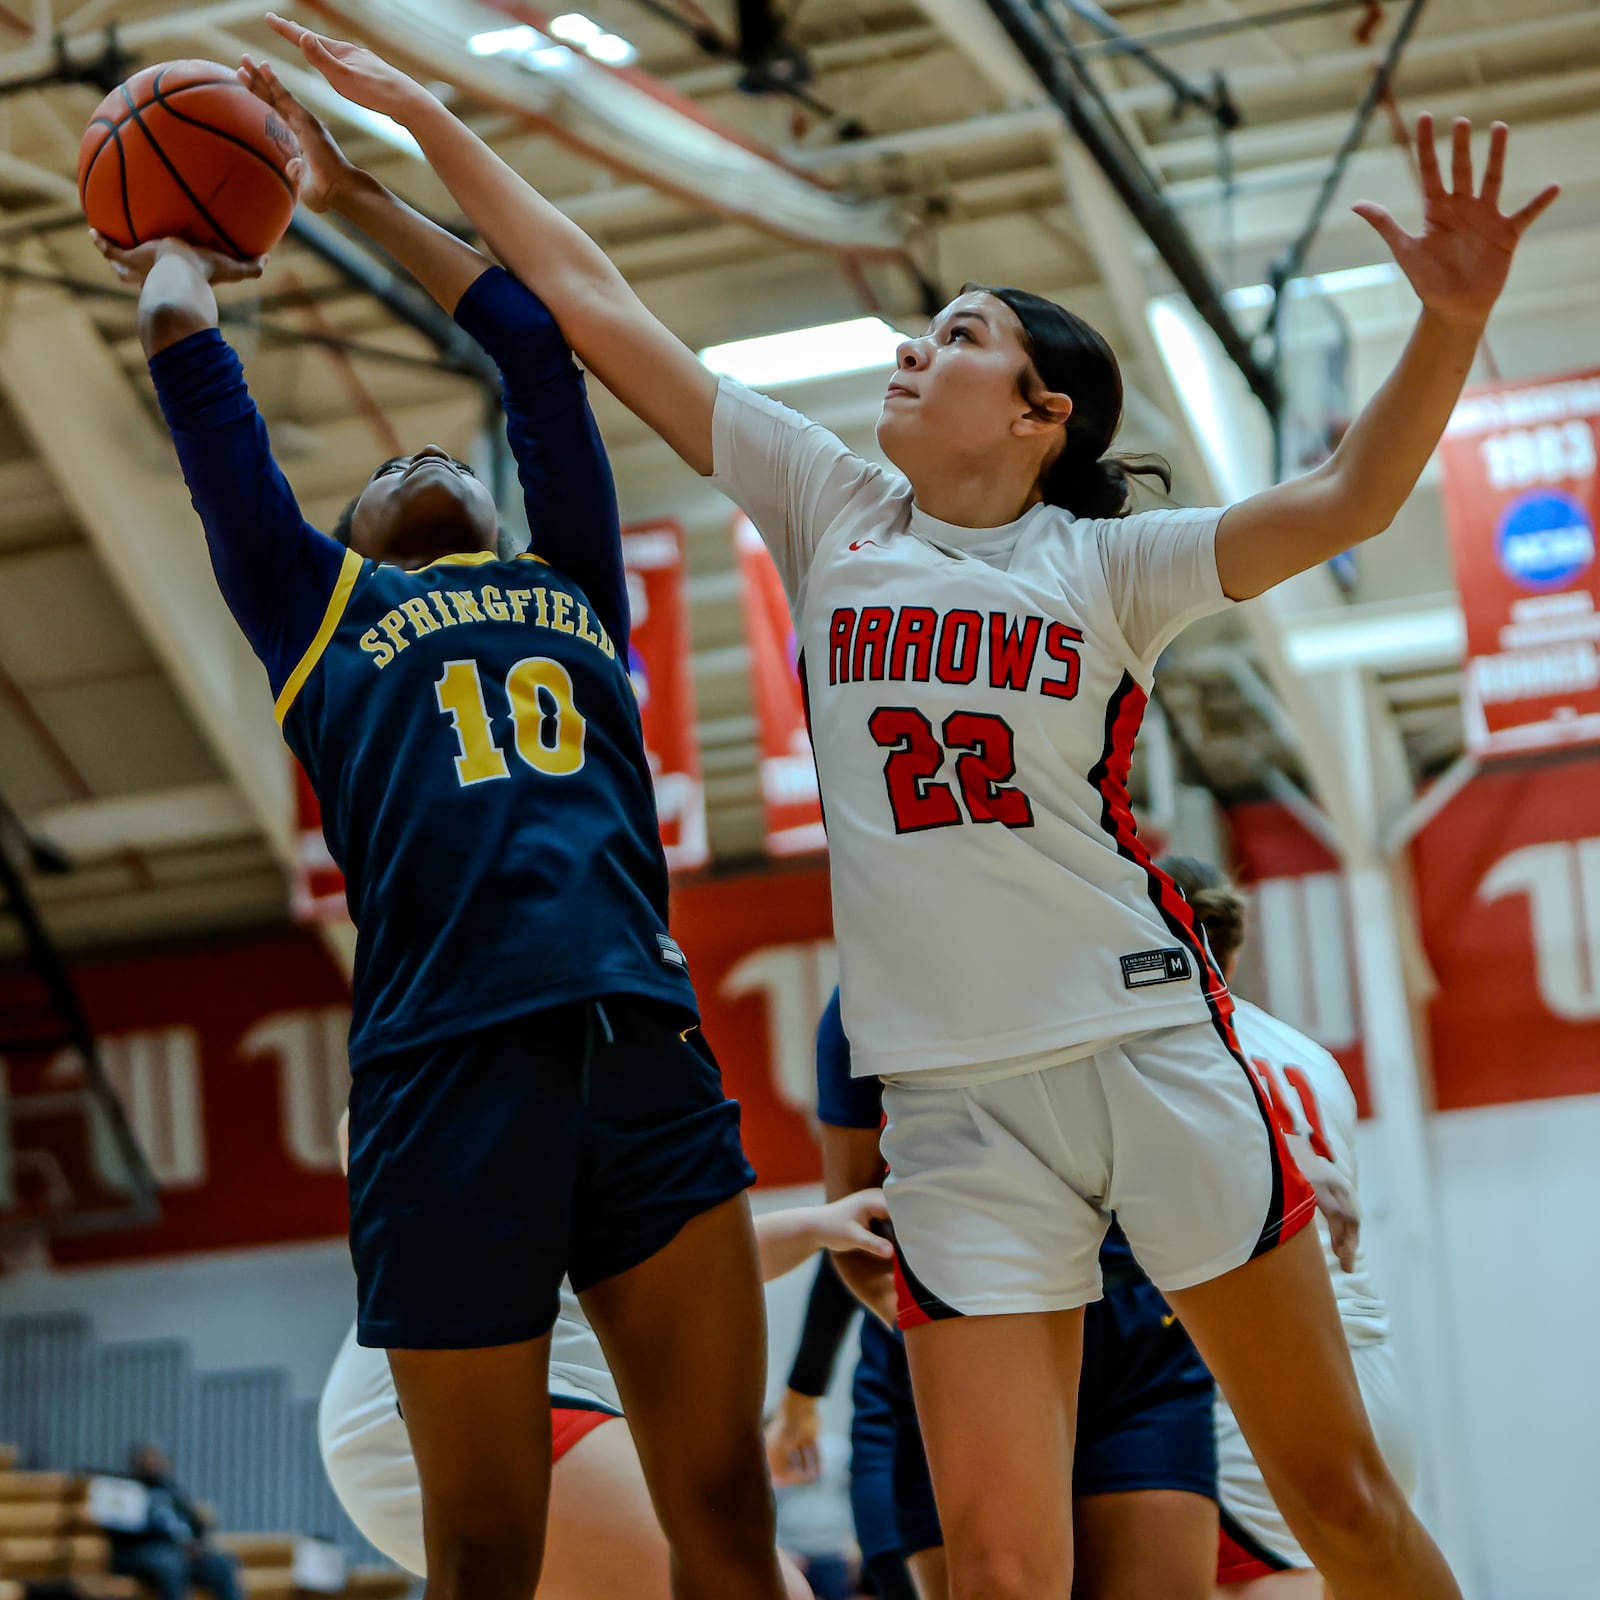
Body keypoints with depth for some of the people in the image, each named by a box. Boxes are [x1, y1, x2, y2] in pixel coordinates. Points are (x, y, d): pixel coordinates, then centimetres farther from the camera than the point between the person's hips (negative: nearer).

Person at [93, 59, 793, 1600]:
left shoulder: (573, 587, 27)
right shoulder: (319, 606, 21)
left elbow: (532, 336, 32)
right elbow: (201, 381, 21)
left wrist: (351, 190, 42)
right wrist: (172, 262, 42)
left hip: (648, 1051, 2)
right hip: (446, 1060, -2)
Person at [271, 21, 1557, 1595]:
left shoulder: (1105, 563, 5)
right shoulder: (831, 510, 11)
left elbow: (1347, 502, -8)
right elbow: (595, 306, 11)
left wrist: (1451, 321, -23)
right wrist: (424, 120, 12)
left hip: (1151, 1043, -1)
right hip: (954, 1097, 2)